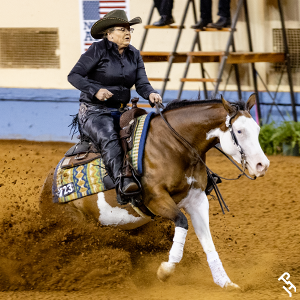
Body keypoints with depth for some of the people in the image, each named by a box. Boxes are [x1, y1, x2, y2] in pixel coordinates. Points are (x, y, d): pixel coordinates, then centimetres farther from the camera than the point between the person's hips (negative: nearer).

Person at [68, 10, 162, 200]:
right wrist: (95, 90, -25)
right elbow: (74, 75, -9)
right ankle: (122, 180, -50)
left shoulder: (134, 55, 11)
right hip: (94, 111, -7)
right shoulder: (98, 50, -7)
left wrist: (150, 93, -22)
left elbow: (141, 83, 2)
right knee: (108, 137, -35)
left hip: (121, 112, 7)